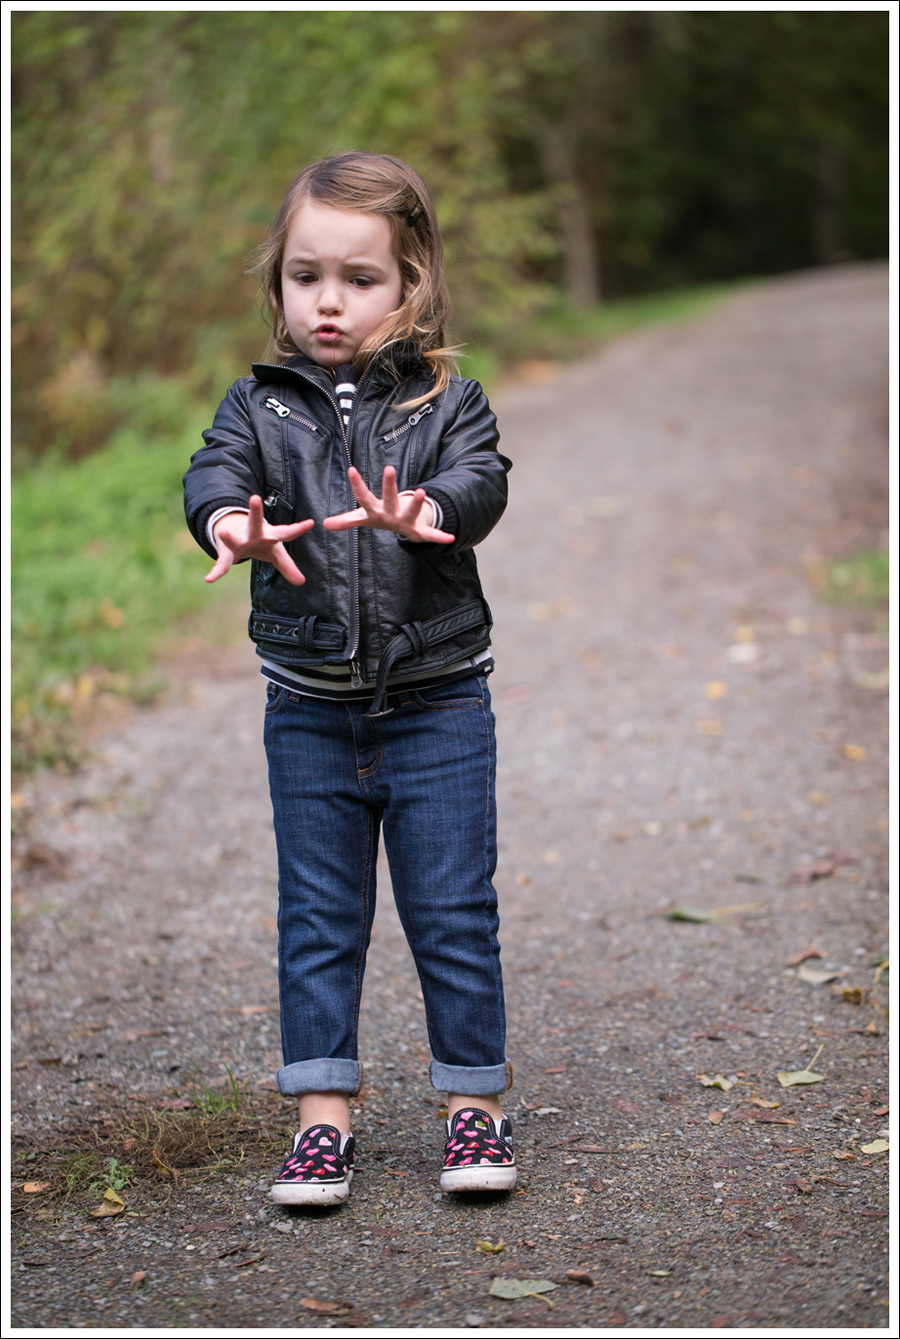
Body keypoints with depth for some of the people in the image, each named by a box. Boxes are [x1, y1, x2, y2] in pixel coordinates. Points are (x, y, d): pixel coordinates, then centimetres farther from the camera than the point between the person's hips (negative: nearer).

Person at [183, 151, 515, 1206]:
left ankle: (474, 1103, 19)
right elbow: (215, 470, -14)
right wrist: (231, 519, -39)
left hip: (436, 700, -2)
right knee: (317, 914, 8)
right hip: (309, 706, 2)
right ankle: (321, 1115, 18)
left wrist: (424, 512, -43)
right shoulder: (260, 404, 3)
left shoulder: (447, 403, -2)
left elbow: (481, 478, -19)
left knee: (452, 910, 4)